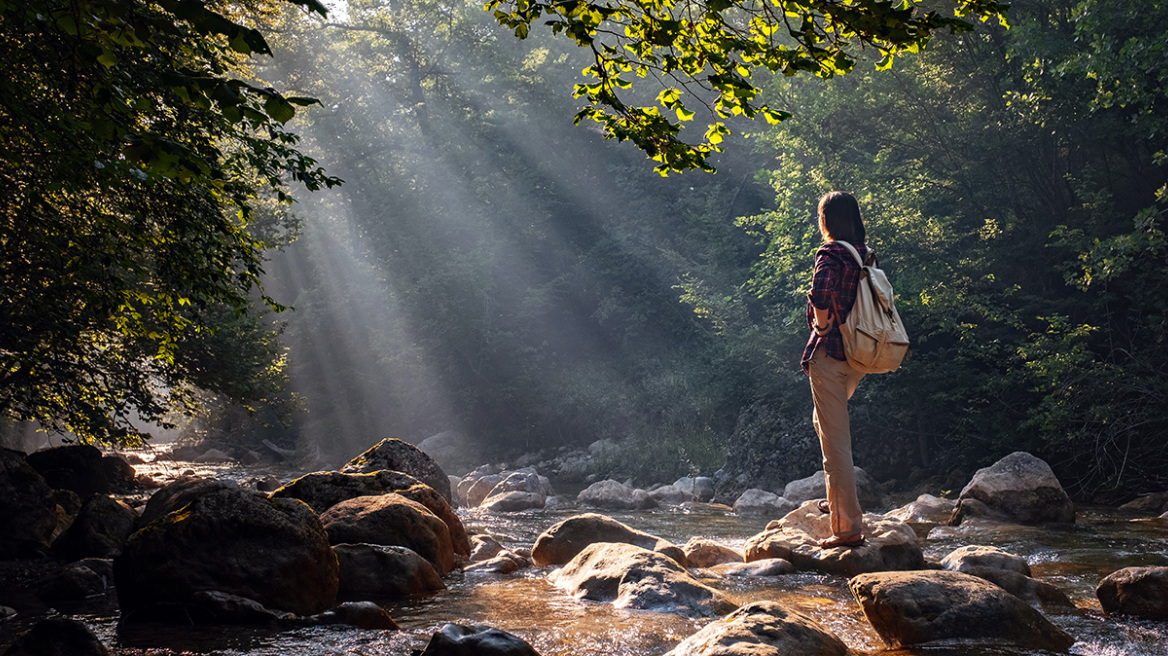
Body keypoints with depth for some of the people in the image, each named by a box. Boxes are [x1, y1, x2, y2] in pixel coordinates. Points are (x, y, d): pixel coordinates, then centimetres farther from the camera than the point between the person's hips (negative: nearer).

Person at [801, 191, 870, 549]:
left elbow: (821, 294, -31)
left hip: (830, 354, -8)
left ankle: (849, 526, -2)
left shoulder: (830, 254, -14)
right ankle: (838, 499, 31)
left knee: (835, 440, -3)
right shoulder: (866, 255, 9)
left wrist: (822, 326, -14)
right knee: (825, 422, 28)